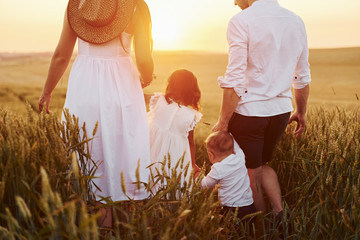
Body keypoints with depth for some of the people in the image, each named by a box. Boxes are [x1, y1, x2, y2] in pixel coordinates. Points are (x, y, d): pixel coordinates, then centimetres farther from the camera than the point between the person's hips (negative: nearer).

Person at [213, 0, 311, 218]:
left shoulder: (241, 21, -13)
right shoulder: (296, 22, 6)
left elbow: (234, 80, -18)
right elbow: (303, 77, 13)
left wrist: (223, 122, -12)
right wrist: (301, 112, 24)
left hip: (249, 111, -6)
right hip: (281, 111, 6)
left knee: (252, 174, 13)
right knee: (262, 164, 27)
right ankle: (280, 213, 17)